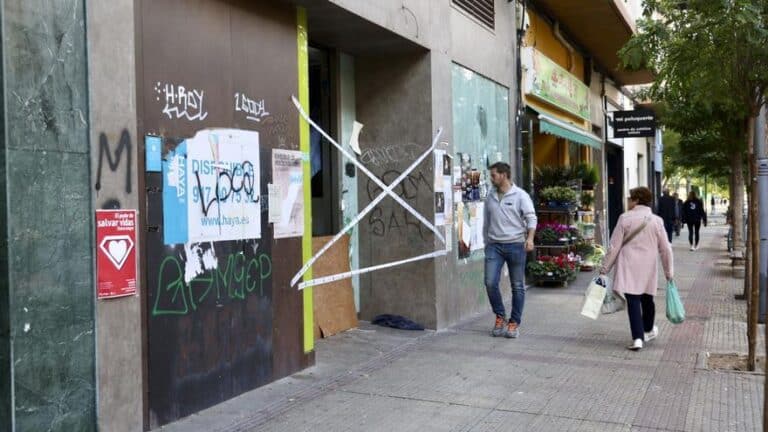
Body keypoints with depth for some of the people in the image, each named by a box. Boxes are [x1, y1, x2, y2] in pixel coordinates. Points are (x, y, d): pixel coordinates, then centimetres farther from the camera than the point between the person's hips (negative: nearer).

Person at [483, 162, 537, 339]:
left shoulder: (520, 195, -2)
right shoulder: (490, 197, 12)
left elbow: (531, 218, -9)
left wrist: (530, 238, -24)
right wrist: (486, 242, 20)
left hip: (515, 244, -3)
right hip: (494, 245, 4)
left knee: (518, 286, 3)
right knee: (490, 282, -8)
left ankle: (514, 323, 13)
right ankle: (500, 316, 11)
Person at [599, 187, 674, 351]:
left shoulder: (625, 218, -7)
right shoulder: (656, 220, 1)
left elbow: (614, 246, -6)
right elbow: (665, 249, 5)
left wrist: (605, 268, 1)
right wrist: (669, 271, 15)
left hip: (629, 266, -3)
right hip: (649, 267, 3)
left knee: (633, 301, -4)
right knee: (647, 299, 20)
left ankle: (637, 338, -13)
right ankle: (648, 331, 41)